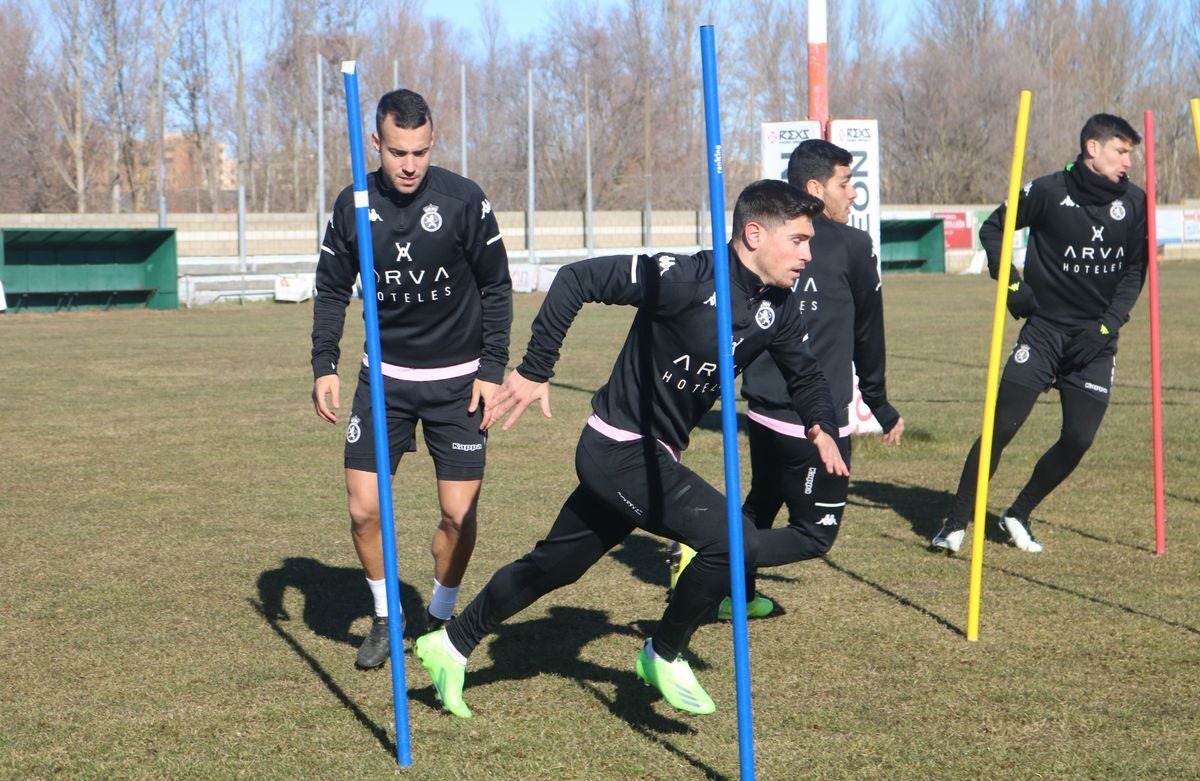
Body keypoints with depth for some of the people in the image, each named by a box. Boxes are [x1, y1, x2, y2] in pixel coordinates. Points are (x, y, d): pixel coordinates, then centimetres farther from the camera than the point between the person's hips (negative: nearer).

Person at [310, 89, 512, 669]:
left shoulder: (464, 201, -11)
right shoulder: (353, 205, -5)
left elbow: (496, 287, -2)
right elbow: (332, 290, 7)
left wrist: (492, 369, -7)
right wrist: (324, 366, -2)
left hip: (457, 379, -2)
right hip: (384, 376, 2)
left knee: (458, 515, -4)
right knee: (363, 509, -3)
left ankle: (440, 618, 21)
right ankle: (385, 618, 20)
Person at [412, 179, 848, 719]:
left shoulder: (776, 311, 1)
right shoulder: (688, 278, -23)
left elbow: (804, 374, 18)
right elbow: (577, 279, -21)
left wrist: (822, 426, -3)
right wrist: (535, 370, -18)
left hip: (654, 460, 8)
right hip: (621, 449, -8)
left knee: (553, 565, 19)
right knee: (732, 540, -18)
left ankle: (452, 644, 36)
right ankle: (664, 657, 4)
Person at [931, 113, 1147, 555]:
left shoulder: (1134, 203, 2)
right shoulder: (1049, 192, -6)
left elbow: (1135, 270, 7)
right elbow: (993, 228, 7)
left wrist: (1109, 325, -5)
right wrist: (1011, 284, -4)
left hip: (1096, 340, 3)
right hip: (1044, 327, -3)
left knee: (1079, 439, -3)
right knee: (1003, 425, -10)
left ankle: (1018, 515, 18)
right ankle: (956, 523, -1)